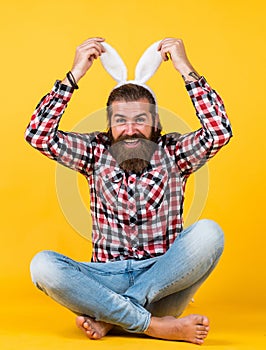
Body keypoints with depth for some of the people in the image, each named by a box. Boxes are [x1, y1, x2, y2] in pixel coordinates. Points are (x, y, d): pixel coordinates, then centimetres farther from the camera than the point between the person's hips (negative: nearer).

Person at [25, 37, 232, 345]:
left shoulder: (172, 152, 4)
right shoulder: (96, 152, 7)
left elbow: (219, 132, -13)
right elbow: (38, 134, -5)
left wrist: (186, 69, -13)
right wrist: (75, 74, -9)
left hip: (164, 278, 0)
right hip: (107, 278, 1)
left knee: (208, 232, -28)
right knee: (42, 264, -27)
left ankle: (107, 316, -23)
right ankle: (156, 325, -26)